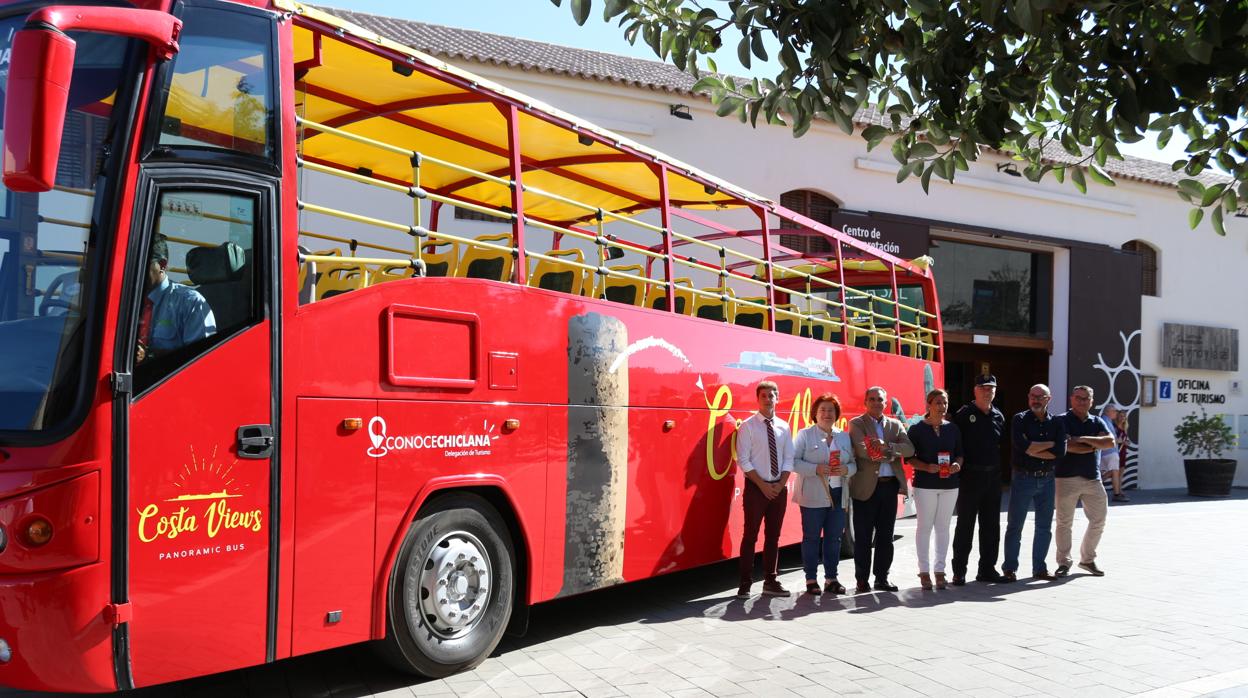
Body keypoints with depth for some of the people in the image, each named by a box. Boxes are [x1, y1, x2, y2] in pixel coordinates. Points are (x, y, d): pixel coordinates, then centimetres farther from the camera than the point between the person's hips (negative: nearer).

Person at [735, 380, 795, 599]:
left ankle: (770, 581, 18)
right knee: (751, 535, -2)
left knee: (773, 536, 10)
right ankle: (745, 583, 2)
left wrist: (780, 484, -7)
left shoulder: (783, 427, 8)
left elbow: (788, 459, 7)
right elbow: (743, 460, -9)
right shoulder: (748, 426, -5)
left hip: (779, 488, 4)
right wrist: (763, 485, -13)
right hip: (755, 488, -4)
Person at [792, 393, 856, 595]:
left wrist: (846, 469, -9)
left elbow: (854, 463, 13)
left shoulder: (844, 437, 14)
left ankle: (831, 578, 16)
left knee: (834, 538, 7)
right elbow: (794, 461, -8)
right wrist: (816, 469, -19)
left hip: (838, 495, 4)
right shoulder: (805, 434, 0)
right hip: (813, 496, -4)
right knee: (811, 538, 0)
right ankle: (811, 580, 7)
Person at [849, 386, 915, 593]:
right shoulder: (856, 424, -1)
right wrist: (891, 454, -9)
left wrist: (887, 447, -19)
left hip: (889, 486, 5)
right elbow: (863, 451, -16)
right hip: (866, 487, -4)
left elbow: (909, 449, -3)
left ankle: (882, 578, 19)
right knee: (863, 537, 2)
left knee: (885, 536, 10)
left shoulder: (896, 425, 13)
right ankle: (862, 580, 10)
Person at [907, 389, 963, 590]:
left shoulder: (952, 428, 9)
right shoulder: (917, 429, -2)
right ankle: (924, 571, 6)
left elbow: (959, 453, 14)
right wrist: (926, 467, -19)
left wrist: (957, 464, -8)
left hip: (949, 484, 4)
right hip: (925, 484, -3)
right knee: (925, 526, 0)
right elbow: (909, 458, -4)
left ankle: (939, 570, 14)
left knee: (943, 527, 7)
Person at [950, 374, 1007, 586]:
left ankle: (987, 568, 19)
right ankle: (959, 571, 5)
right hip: (970, 477, -5)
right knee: (965, 525, -1)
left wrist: (999, 470, 11)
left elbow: (1002, 446, 18)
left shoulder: (998, 417, 11)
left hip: (993, 477, 6)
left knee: (991, 526, 10)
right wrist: (958, 466, -13)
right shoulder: (964, 414, -6)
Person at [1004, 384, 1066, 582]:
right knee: (1014, 526, 0)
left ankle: (1039, 568, 20)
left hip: (1046, 479, 3)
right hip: (1023, 478, -3)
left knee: (1044, 526, 10)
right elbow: (1021, 446, -20)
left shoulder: (1056, 423, 6)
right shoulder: (1020, 420, -3)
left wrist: (1032, 449, -13)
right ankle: (1010, 569, 6)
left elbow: (1060, 452, -8)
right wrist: (1049, 444, -11)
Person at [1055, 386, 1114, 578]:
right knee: (1064, 522, 0)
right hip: (1067, 478, -5)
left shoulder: (1097, 422, 13)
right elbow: (1068, 446, -17)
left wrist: (1084, 439, -12)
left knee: (1098, 521, 7)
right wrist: (1095, 446, -6)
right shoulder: (1062, 421, -1)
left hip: (1093, 479, 5)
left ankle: (1087, 559, 24)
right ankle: (1064, 562, 10)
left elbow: (1110, 442, -4)